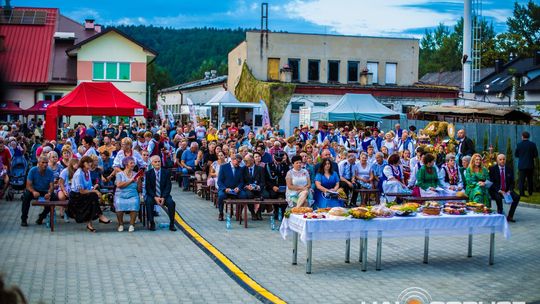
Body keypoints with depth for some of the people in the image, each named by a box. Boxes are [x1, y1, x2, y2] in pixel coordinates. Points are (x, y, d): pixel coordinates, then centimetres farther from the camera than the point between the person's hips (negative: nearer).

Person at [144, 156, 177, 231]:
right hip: (152, 195, -1)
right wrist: (155, 197, -17)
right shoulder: (148, 173, 1)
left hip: (164, 195, 1)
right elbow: (147, 188, -3)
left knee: (171, 203, -27)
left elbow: (168, 186, -1)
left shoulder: (166, 172, 3)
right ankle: (151, 223, -20)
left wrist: (163, 197, -16)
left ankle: (171, 224, -16)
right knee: (148, 202, -32)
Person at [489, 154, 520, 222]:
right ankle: (500, 213, -14)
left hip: (507, 191, 4)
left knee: (517, 197, -22)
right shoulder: (492, 169, -3)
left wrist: (510, 190, -10)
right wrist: (499, 191, -20)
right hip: (496, 191, -3)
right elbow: (491, 182, -8)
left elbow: (512, 181, 8)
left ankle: (510, 216, -12)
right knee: (498, 197, -36)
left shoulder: (509, 169, 7)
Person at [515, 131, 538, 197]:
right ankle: (530, 192, 18)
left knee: (522, 180, 1)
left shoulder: (519, 145, -6)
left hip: (522, 165, -1)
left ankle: (522, 193, -7)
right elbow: (536, 155, -4)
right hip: (530, 165, 1)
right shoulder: (532, 144, -5)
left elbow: (516, 155, 0)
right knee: (530, 179, 13)